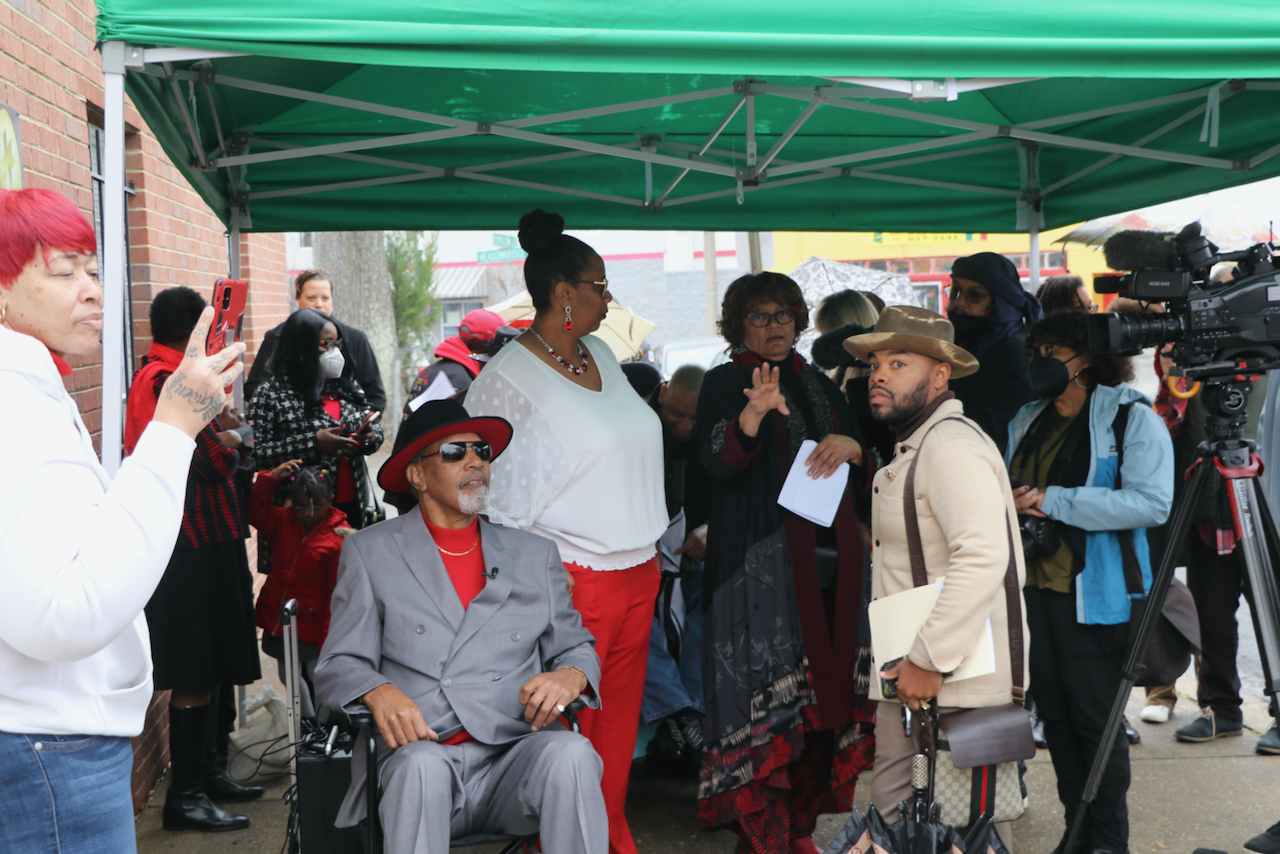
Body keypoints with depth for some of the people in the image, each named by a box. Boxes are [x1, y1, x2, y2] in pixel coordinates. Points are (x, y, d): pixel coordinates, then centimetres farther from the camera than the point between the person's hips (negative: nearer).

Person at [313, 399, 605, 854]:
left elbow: (575, 646, 21)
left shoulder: (535, 554, 22)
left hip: (516, 755, 2)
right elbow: (338, 664, 9)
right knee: (422, 766, -36)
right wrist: (378, 692, -16)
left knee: (571, 754, -31)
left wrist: (570, 676, -5)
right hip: (418, 751, -2)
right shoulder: (369, 552, 14)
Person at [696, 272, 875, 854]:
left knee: (824, 694, 3)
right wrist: (753, 413, -31)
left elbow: (863, 477, 19)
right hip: (760, 561, -5)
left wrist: (850, 447, -3)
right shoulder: (723, 384, 4)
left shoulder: (819, 386, 19)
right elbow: (719, 462, -14)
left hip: (829, 560, 5)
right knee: (767, 697, -9)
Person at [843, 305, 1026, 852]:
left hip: (952, 684, -10)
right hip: (913, 672, 10)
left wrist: (930, 660, -26)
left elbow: (982, 558, -28)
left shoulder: (951, 445, -16)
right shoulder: (914, 446, 19)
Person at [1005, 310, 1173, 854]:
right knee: (1054, 714, 12)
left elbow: (1152, 501, -18)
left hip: (1093, 594, -7)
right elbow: (1009, 487, 28)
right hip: (1033, 586, 7)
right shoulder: (1026, 422, 16)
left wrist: (1052, 500, -20)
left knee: (1096, 719, -2)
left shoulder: (1133, 418, -6)